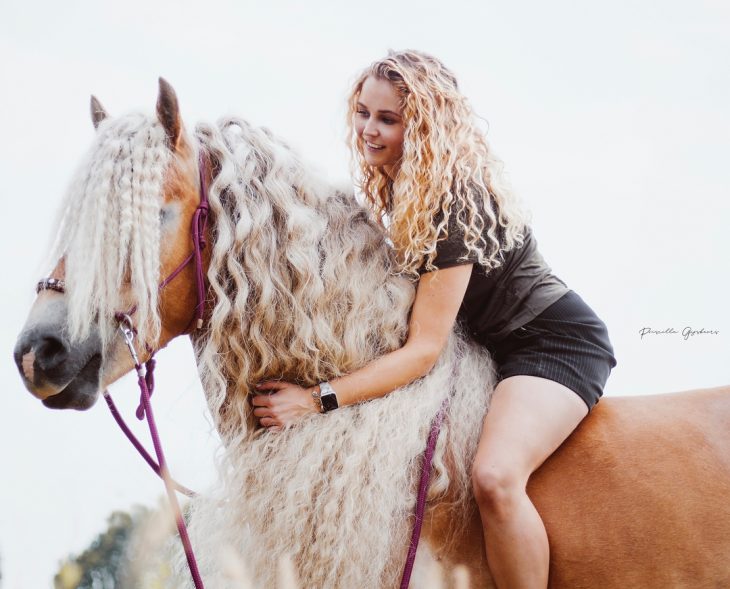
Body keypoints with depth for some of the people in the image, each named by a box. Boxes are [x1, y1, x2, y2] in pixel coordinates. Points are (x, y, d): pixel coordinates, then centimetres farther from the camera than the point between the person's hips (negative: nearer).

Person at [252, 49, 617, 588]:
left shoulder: (455, 202, -25)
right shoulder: (392, 187, 2)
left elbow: (424, 350, -26)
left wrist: (318, 399, -29)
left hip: (558, 342, -10)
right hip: (496, 343, 10)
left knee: (494, 477, -34)